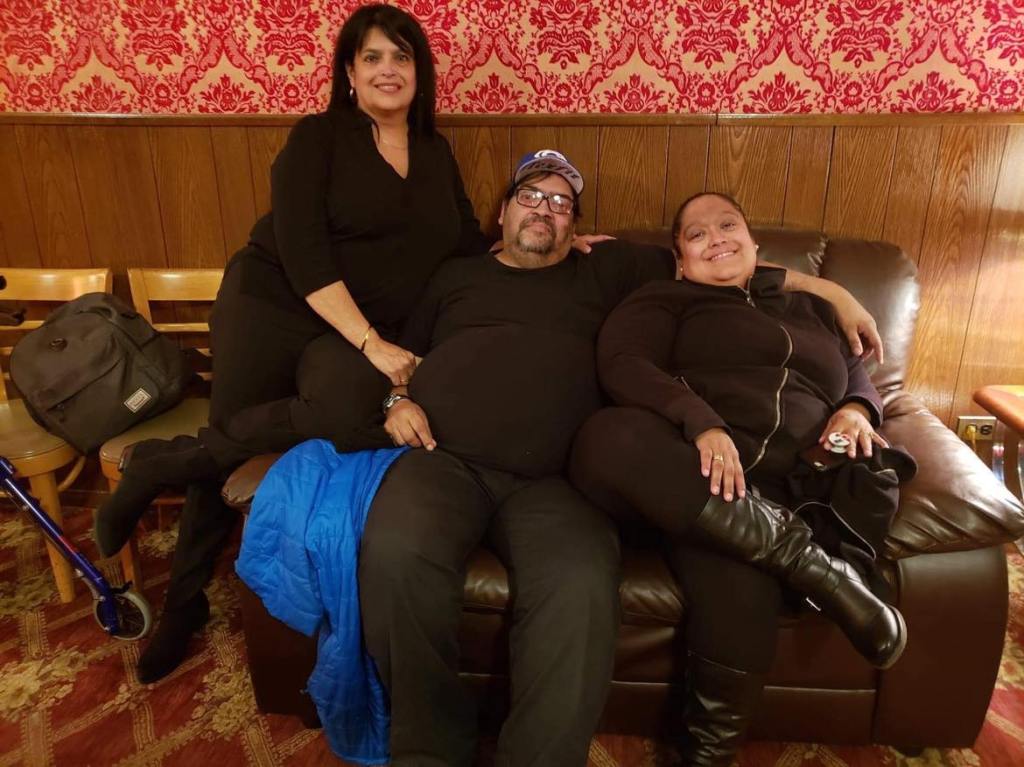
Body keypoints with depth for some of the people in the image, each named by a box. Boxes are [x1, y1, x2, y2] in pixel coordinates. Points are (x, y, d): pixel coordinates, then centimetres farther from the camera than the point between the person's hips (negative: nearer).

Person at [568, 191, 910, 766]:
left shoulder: (810, 309, 31)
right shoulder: (663, 302, 16)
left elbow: (859, 376, 28)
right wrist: (701, 423, -20)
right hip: (703, 480, -1)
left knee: (738, 605, -33)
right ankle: (815, 565, -30)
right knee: (609, 437, -38)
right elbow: (622, 364, -2)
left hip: (792, 486, 1)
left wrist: (857, 409, 1)